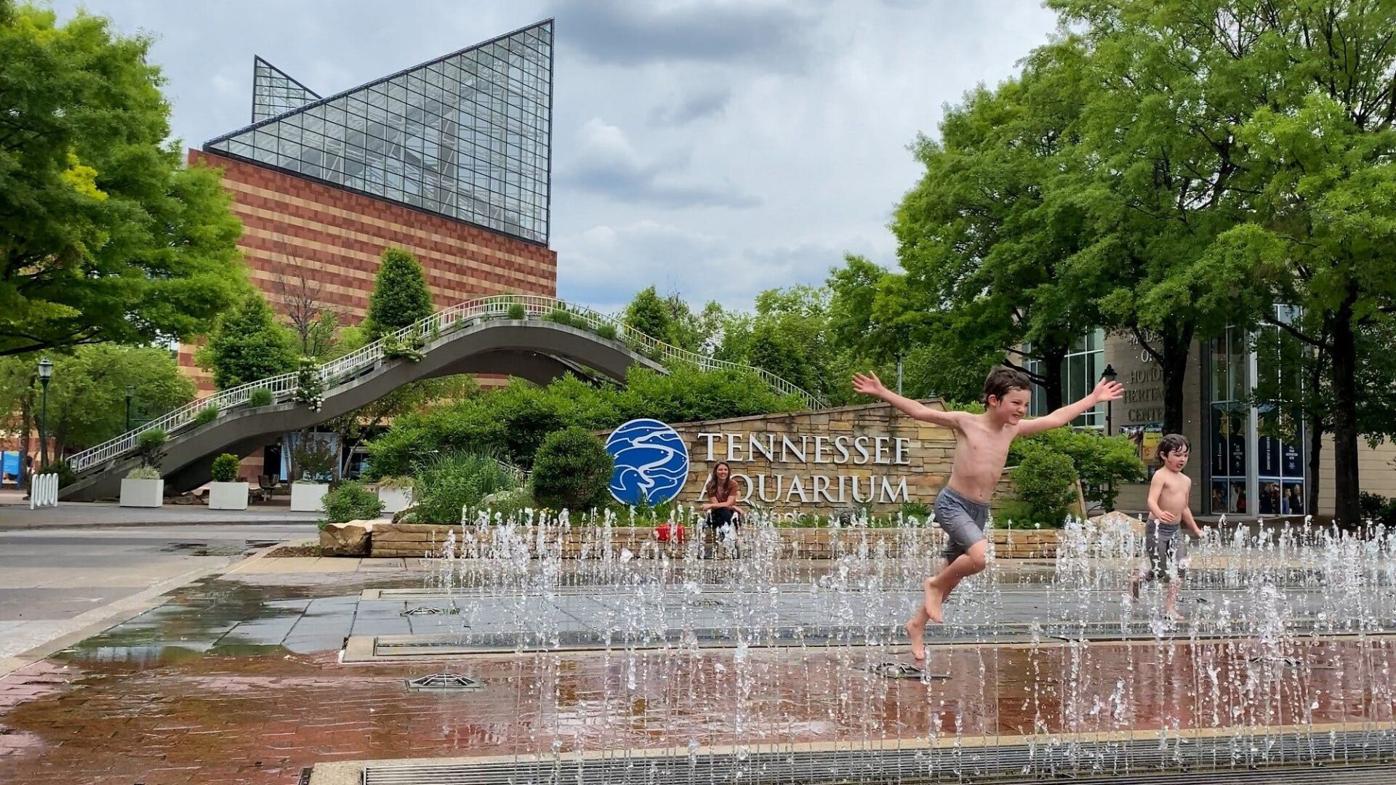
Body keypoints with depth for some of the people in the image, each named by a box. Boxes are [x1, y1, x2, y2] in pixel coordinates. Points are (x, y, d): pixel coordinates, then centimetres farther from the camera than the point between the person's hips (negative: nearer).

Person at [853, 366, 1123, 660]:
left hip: (979, 511, 6)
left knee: (952, 575, 13)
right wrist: (882, 393, -18)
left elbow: (1055, 419, 15)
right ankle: (935, 584, -3)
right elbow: (920, 411, -11)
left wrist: (1093, 398, 20)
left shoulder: (1013, 429, 5)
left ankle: (917, 624, 31)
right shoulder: (965, 422, -10)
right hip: (951, 503, -6)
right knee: (982, 555, -28)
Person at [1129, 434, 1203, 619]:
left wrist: (1196, 530, 26)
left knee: (1179, 568, -3)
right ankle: (1137, 580, 30)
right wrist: (1160, 513, -45)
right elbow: (1151, 501, -25)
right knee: (1160, 570, 0)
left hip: (1176, 529, 7)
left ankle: (1170, 606, 5)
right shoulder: (1161, 475, -12)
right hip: (1158, 528, -7)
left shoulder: (1186, 480, 12)